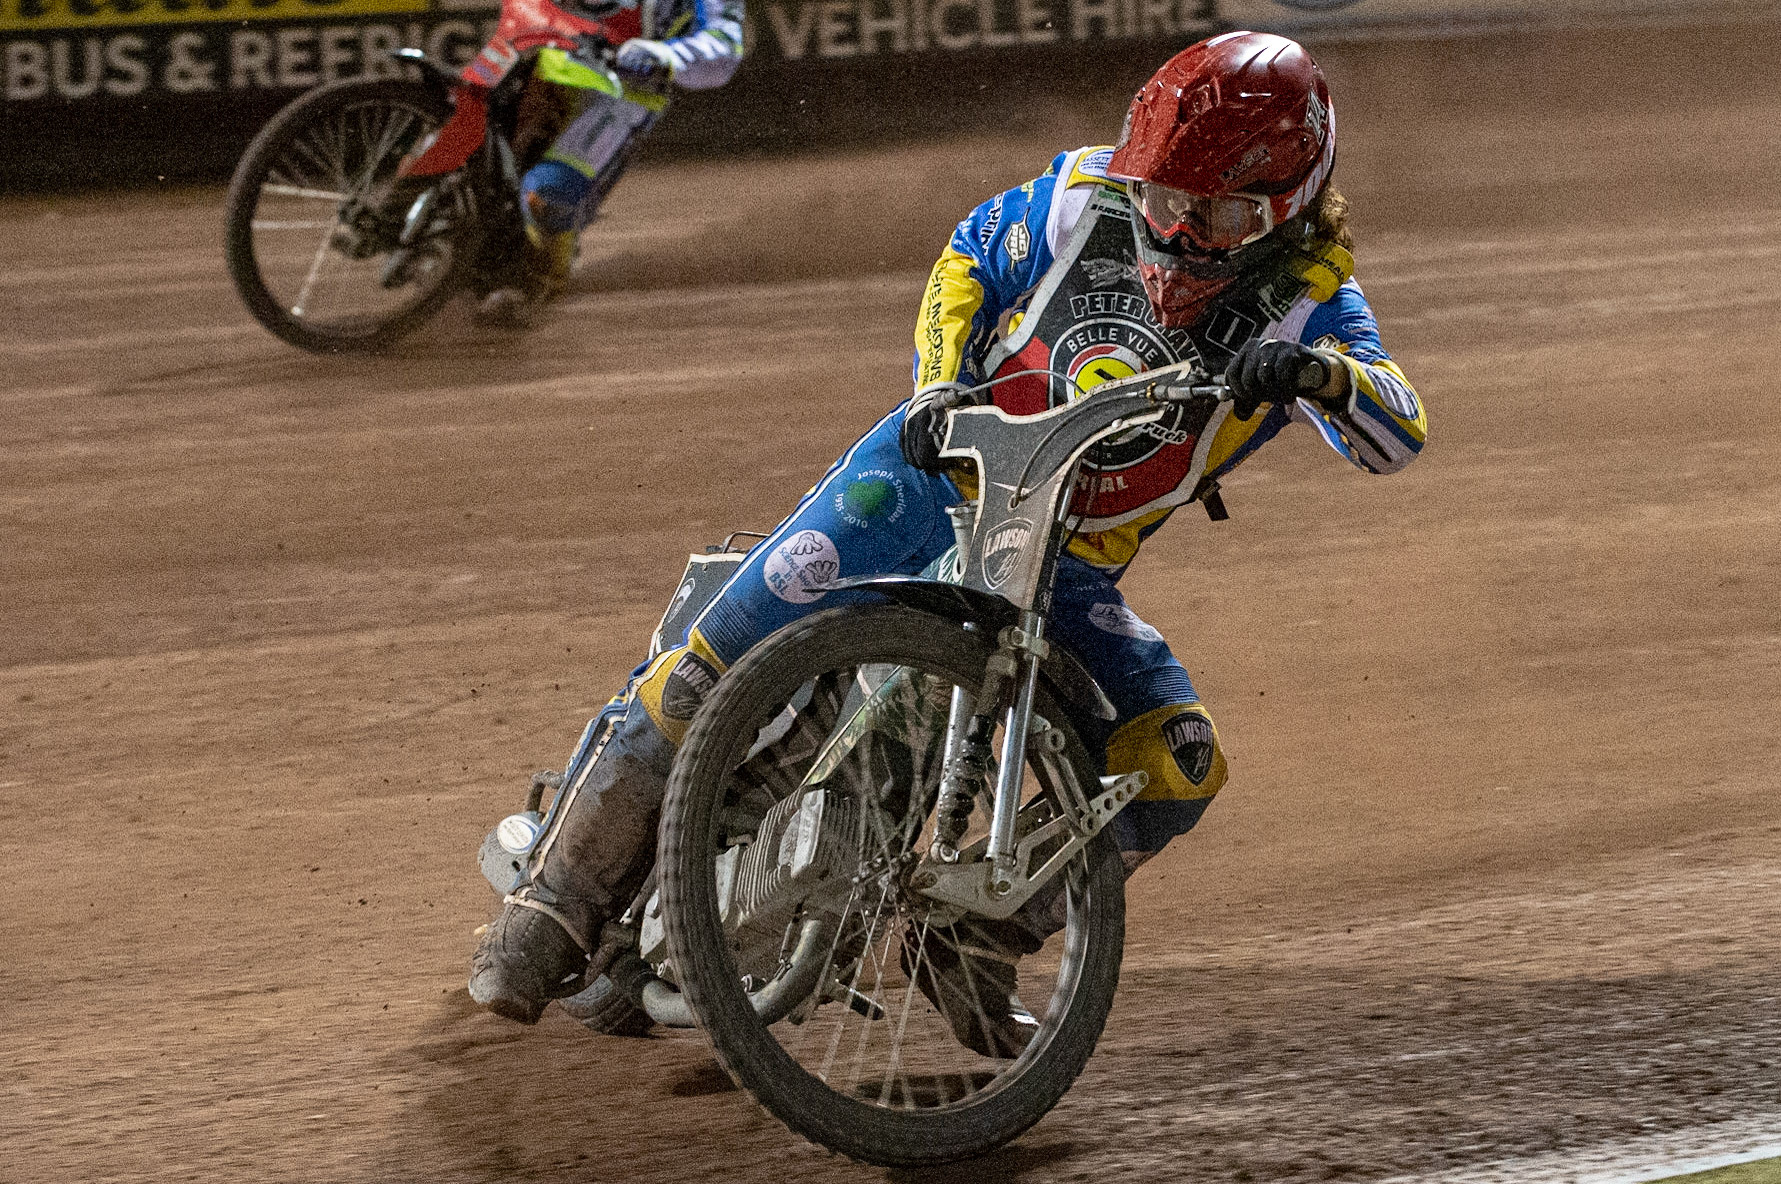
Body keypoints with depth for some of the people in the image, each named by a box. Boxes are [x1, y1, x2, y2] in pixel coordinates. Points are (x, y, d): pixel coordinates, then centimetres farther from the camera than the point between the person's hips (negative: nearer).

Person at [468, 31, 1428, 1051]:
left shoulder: (1310, 296, -10)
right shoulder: (1090, 195, -10)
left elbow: (1398, 437, -22)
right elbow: (971, 262, 7)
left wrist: (1323, 375, -43)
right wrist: (941, 385, -11)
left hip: (1069, 569, 2)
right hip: (936, 479, -1)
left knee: (1178, 768, -18)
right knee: (707, 672, -16)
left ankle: (980, 944, -2)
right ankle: (553, 905, -6)